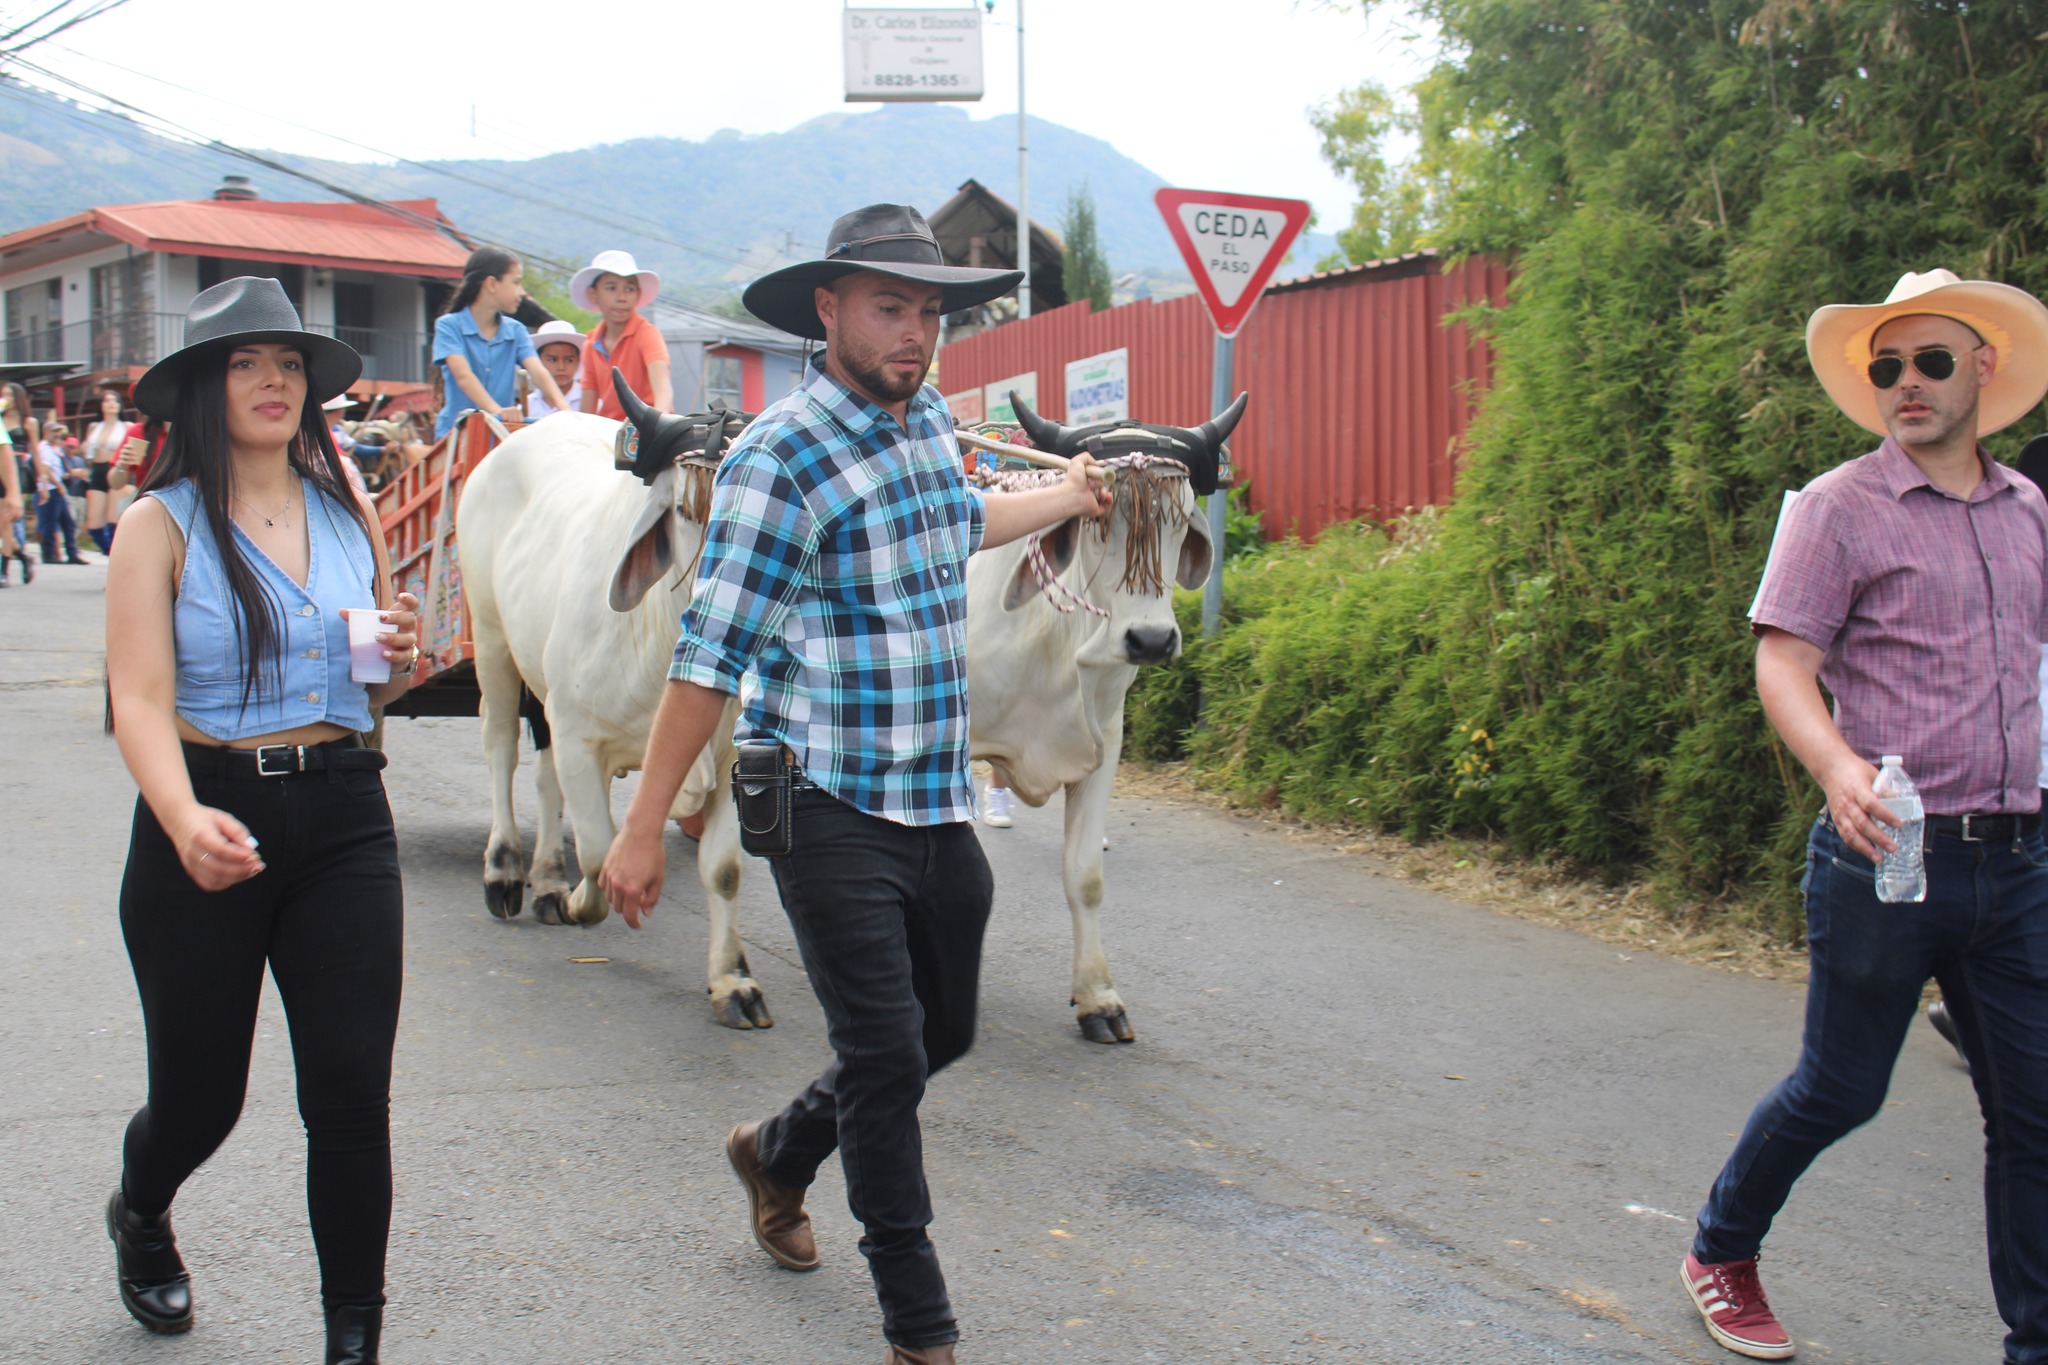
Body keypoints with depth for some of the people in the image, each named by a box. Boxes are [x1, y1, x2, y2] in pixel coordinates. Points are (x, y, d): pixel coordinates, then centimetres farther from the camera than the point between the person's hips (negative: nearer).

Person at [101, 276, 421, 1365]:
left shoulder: (350, 518, 8)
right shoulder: (163, 523, -5)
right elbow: (140, 701, -15)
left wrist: (400, 658, -4)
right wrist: (185, 819, -33)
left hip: (344, 821, 3)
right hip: (206, 819, -3)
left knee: (352, 1092, -2)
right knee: (200, 1098, 11)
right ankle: (139, 1216, 47)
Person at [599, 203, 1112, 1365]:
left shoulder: (928, 420, 9)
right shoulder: (782, 456, -14)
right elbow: (712, 655, -16)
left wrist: (1067, 497, 47)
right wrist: (644, 828, -17)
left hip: (942, 805, 8)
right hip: (831, 806, -8)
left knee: (946, 1031, 17)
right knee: (885, 1054, -3)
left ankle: (780, 1154, 44)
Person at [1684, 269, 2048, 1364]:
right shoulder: (1839, 507, -5)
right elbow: (1782, 664, -13)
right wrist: (1841, 769, -32)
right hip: (1885, 855, -5)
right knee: (1839, 1089, 6)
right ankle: (1720, 1252, 30)